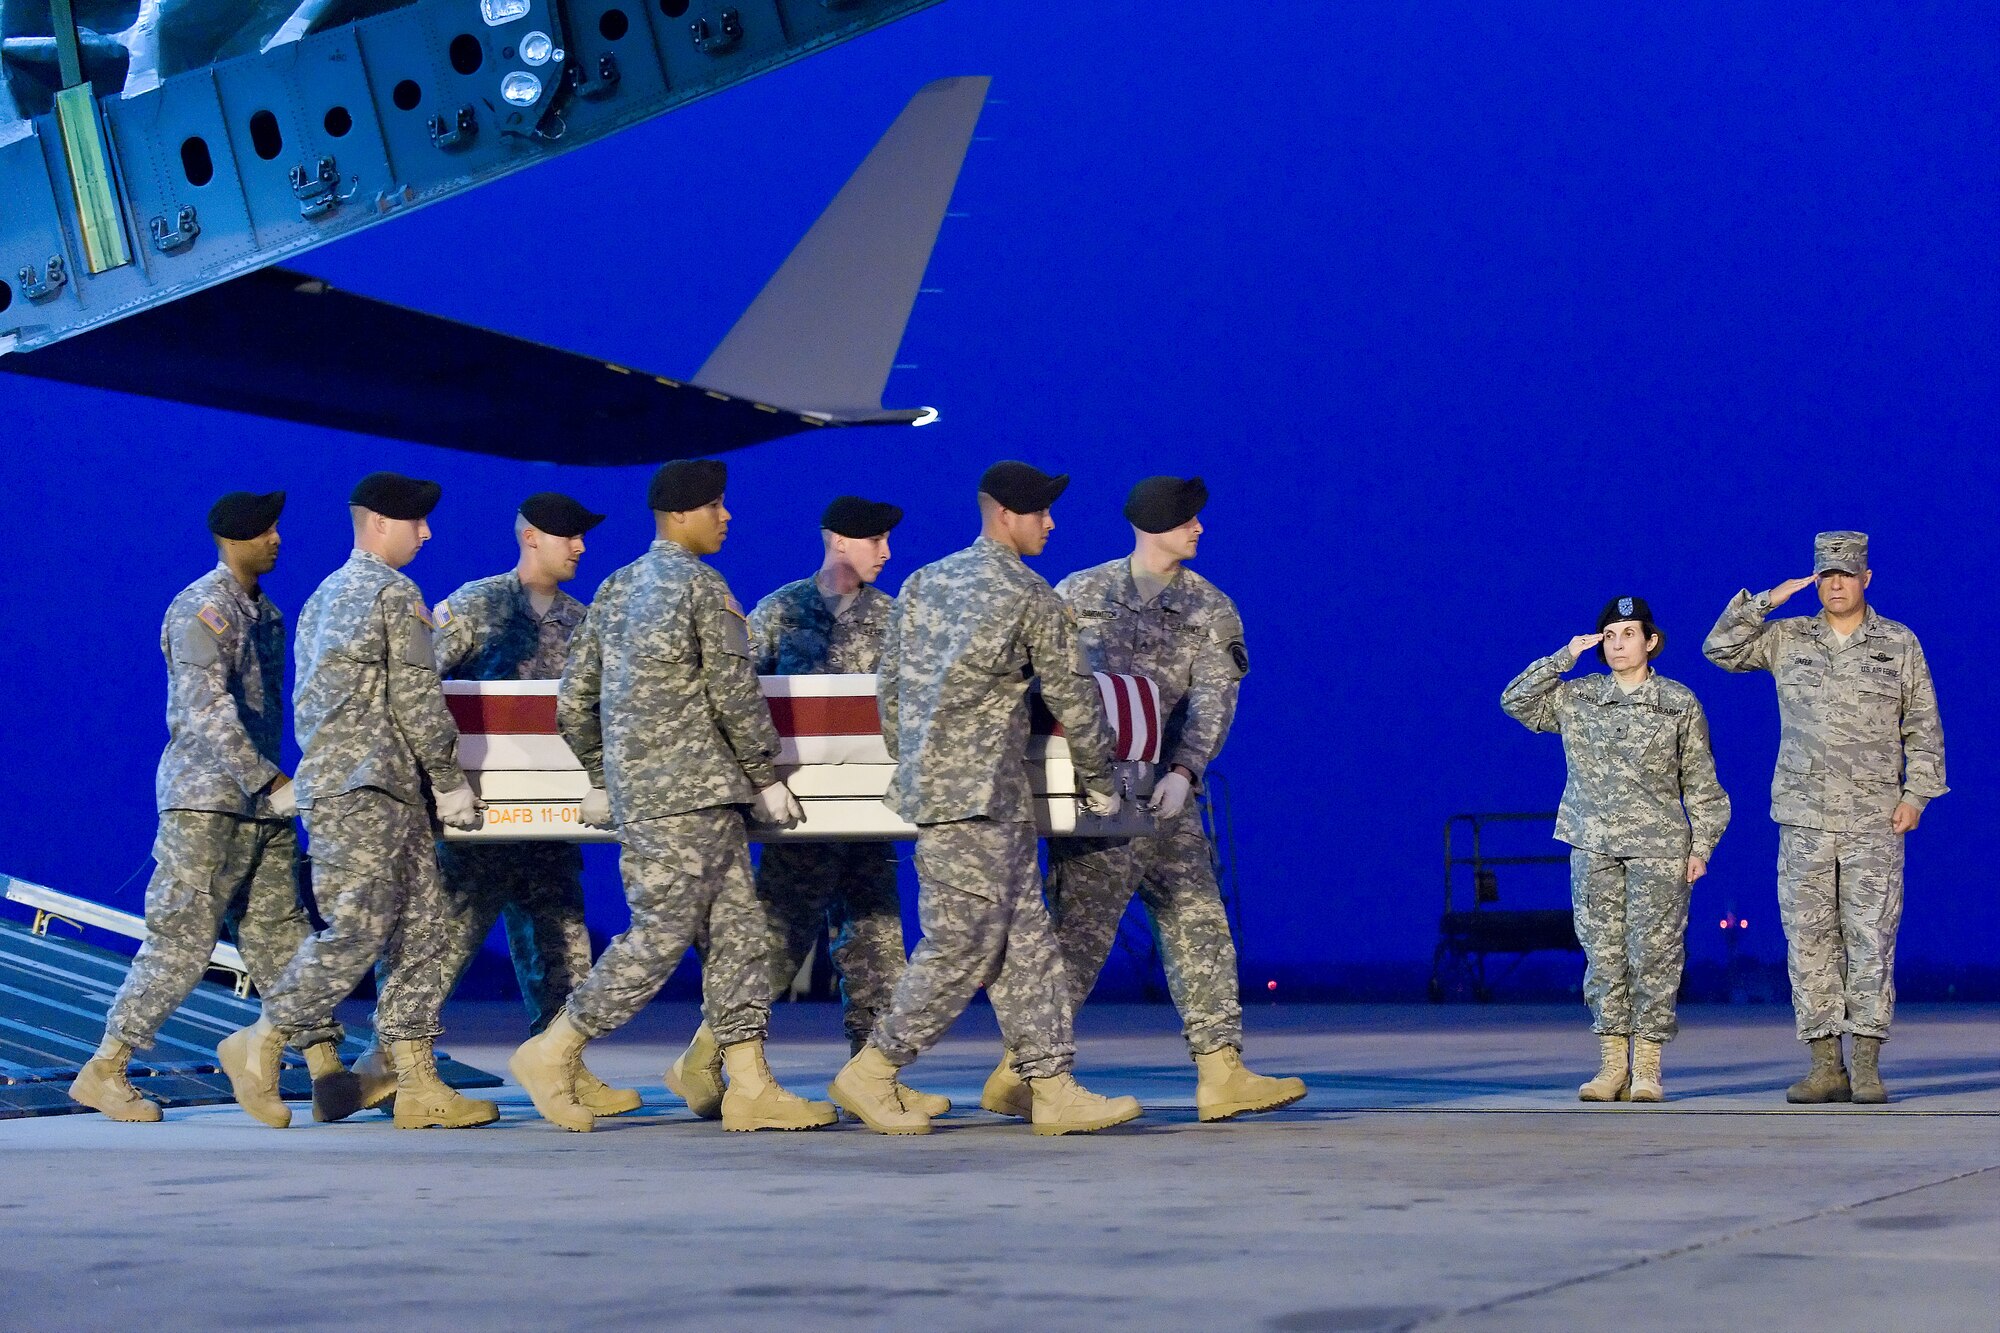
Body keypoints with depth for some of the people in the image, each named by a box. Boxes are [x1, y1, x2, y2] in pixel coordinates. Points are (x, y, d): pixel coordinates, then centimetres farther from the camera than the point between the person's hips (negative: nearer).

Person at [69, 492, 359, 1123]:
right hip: (205, 797, -8)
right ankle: (102, 1072, 1)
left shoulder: (265, 612, 16)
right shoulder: (202, 610, -12)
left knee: (282, 937, 3)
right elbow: (208, 710, -23)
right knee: (183, 940, -8)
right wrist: (274, 783, -27)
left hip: (261, 804, 8)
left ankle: (327, 1072, -1)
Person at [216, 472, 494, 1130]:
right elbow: (417, 701, -11)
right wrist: (451, 783, -2)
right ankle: (260, 1044, -1)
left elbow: (313, 699, 24)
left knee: (418, 930, 6)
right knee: (356, 929, -9)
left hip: (330, 778, 10)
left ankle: (417, 1083, 2)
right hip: (365, 789, -10)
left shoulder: (325, 595, 21)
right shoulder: (394, 594, -8)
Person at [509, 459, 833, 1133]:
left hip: (637, 789, 9)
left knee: (738, 928, 8)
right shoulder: (701, 586, -10)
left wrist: (602, 777, 25)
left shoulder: (616, 589, 15)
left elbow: (573, 700, 16)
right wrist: (767, 777, -2)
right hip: (689, 794, -9)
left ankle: (750, 1084, 6)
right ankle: (553, 1052, 1)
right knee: (661, 935, -4)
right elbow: (735, 694, -11)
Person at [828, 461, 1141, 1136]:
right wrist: (1099, 782, 12)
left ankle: (1052, 1087, 6)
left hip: (929, 783, 8)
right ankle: (871, 1074, 1)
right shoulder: (1031, 597, -7)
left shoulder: (923, 582, 13)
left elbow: (889, 684, 15)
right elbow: (1073, 696, 0)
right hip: (975, 795, -8)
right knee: (963, 946, -3)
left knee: (1025, 939, 8)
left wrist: (909, 763, 24)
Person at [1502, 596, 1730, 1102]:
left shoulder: (1680, 704, 4)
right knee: (1603, 954, 2)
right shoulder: (1576, 698, 9)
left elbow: (1700, 783, 6)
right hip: (1594, 847, 2)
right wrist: (1565, 658, -1)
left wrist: (1701, 846, -1)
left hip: (1659, 849, -2)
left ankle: (1647, 1068, 1)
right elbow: (1515, 701, 2)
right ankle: (1612, 1065, 7)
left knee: (1653, 955, -4)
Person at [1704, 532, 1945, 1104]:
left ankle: (1867, 1066, -3)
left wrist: (1916, 794, 0)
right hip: (1804, 819, 2)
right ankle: (1824, 1066, 2)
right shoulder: (1787, 639, 10)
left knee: (1871, 938, -5)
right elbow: (1720, 648, 5)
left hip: (1874, 821, -2)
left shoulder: (1899, 644, 8)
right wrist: (1767, 600, -2)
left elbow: (1923, 728, 9)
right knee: (1810, 939, -1)